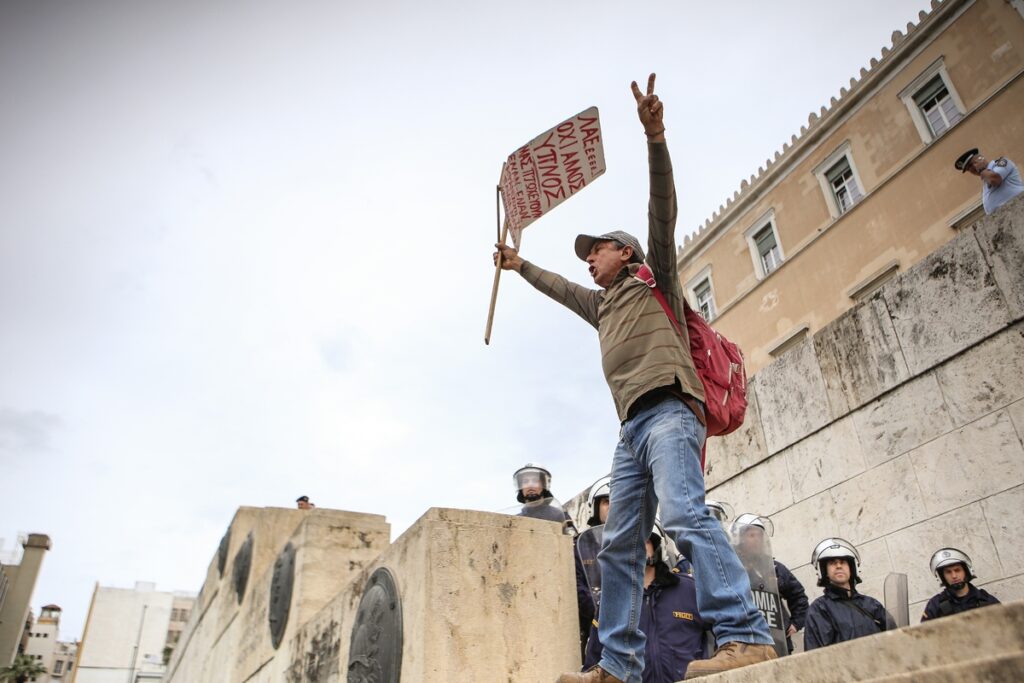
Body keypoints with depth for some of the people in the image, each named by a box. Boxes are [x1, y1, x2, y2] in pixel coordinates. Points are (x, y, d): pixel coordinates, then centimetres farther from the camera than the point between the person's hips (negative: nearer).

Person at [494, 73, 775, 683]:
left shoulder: (654, 281, 13)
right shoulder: (603, 305, 32)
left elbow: (664, 214, -1)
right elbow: (560, 288, 49)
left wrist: (655, 139, -12)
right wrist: (520, 265, 60)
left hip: (668, 411, -8)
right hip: (634, 428, 8)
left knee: (684, 512, -28)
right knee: (620, 547, 2)